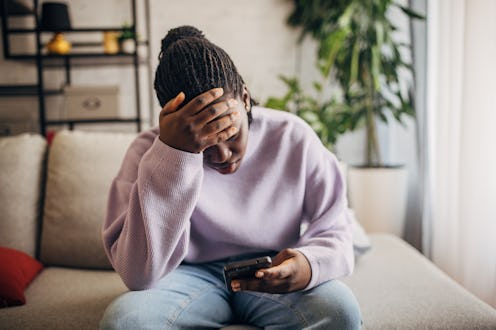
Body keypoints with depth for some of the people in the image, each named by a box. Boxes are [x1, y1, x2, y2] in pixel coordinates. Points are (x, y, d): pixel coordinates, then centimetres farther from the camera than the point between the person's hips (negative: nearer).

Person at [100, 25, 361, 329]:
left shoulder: (293, 137, -10)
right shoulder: (149, 151, -14)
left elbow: (334, 231, -4)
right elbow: (138, 274, -25)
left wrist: (310, 264, -30)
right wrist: (172, 155, -34)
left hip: (274, 277, 2)